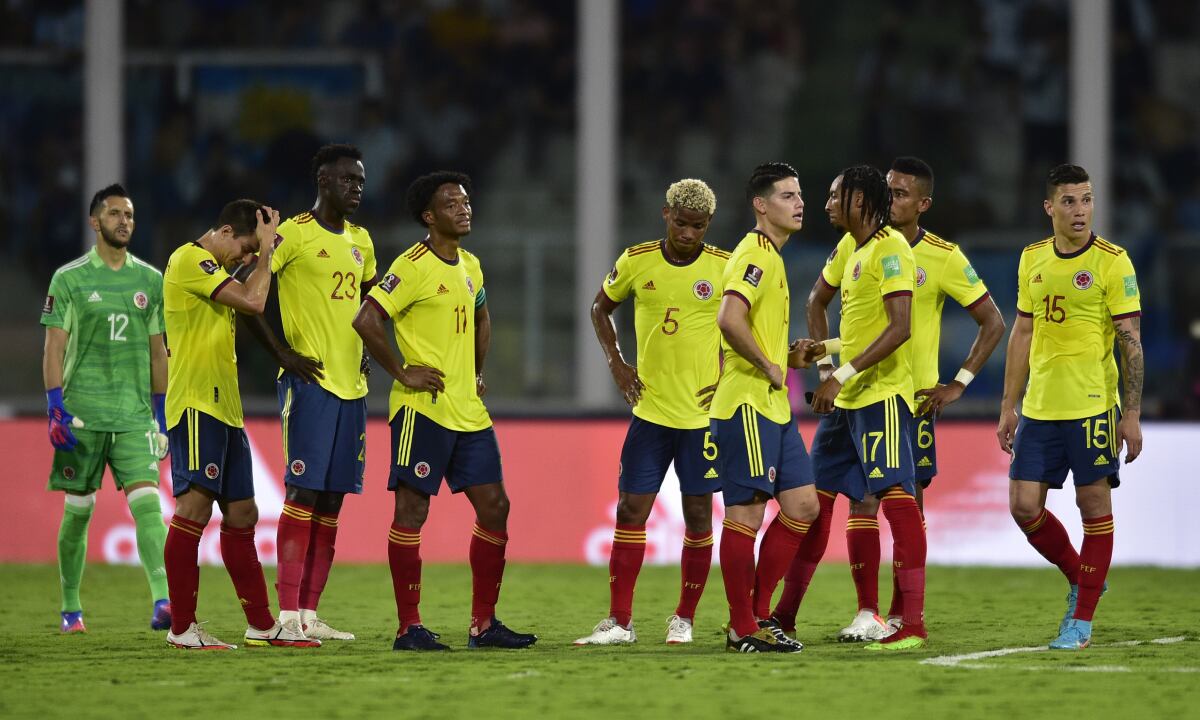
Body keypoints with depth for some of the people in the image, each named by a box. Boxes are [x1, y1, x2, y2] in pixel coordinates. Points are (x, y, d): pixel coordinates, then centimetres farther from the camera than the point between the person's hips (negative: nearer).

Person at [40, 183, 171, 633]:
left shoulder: (150, 280, 10)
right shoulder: (69, 279, 1)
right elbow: (54, 348, -2)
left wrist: (161, 414, 14)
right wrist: (56, 407, -11)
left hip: (135, 414, 2)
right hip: (82, 413, -2)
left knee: (147, 502, -14)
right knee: (78, 510, 4)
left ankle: (164, 600, -25)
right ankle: (70, 608, 17)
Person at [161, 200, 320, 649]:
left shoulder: (210, 267, 22)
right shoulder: (190, 259, -10)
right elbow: (252, 301, -17)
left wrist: (262, 252, 17)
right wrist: (265, 249, -5)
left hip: (224, 407, 10)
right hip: (196, 404, -10)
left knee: (241, 515, 11)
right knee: (195, 505, -12)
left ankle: (261, 625, 15)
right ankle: (182, 628, -12)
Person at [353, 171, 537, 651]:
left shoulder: (470, 266, 14)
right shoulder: (413, 266, -10)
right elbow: (366, 321, -19)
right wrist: (402, 373, -15)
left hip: (469, 412, 8)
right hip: (423, 408, -8)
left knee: (494, 506, 6)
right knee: (412, 510, -4)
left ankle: (484, 624, 12)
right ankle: (409, 627, -2)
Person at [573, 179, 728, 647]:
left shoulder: (724, 268, -5)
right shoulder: (636, 262, 0)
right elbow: (600, 308, 16)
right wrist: (616, 364, 4)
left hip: (704, 411, -1)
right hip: (651, 409, 2)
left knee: (698, 515, 2)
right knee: (630, 508, -2)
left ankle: (684, 619, 14)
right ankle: (619, 622, 3)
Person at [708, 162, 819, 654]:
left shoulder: (772, 257, 19)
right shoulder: (754, 255, -13)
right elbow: (729, 319, -29)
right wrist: (768, 365, -20)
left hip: (774, 408, 10)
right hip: (747, 405, -10)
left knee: (802, 505, 9)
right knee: (746, 511, -6)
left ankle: (758, 614, 15)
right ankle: (743, 628, -2)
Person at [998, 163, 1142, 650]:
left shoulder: (1112, 262, -6)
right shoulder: (1032, 260, 9)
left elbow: (1131, 342, -7)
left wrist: (1132, 415, -12)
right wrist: (1009, 406, 13)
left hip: (1093, 405, -5)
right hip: (1040, 407, 5)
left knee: (1095, 505, -1)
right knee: (1024, 506, 2)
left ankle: (1082, 620, 7)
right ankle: (1082, 579, 25)